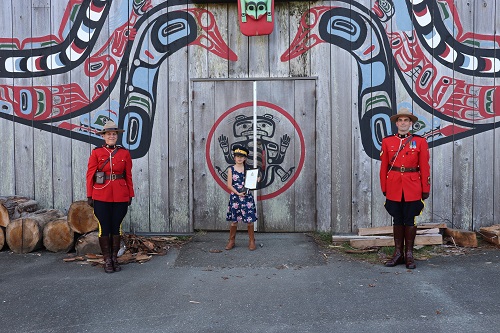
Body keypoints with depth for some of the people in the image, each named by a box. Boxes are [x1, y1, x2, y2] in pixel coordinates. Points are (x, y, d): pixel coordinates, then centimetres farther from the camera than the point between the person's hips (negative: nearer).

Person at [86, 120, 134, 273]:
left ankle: (115, 258, 21)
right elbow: (90, 175, 0)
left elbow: (129, 176, 7)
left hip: (120, 196, 2)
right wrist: (89, 196, -4)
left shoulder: (124, 153, 5)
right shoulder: (96, 152, 1)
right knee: (104, 228, 3)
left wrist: (130, 195, 5)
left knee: (116, 227, 9)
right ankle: (107, 260, 15)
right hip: (101, 196, -1)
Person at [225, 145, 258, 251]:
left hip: (247, 197, 1)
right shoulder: (231, 169, 1)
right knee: (234, 220, 6)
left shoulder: (248, 169, 5)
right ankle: (232, 241, 20)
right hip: (235, 197, 0)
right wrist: (238, 193, -15)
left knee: (249, 220, 1)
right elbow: (229, 185, -5)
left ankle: (251, 241, 14)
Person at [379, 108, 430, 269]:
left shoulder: (420, 141, 1)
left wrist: (425, 189, -1)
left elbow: (425, 167, 1)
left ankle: (409, 254, 16)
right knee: (397, 220, 9)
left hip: (413, 188, -1)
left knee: (410, 220, 5)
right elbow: (384, 166, 4)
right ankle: (398, 253, 18)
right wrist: (384, 188, 3)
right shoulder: (387, 141, 4)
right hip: (394, 187, 1)